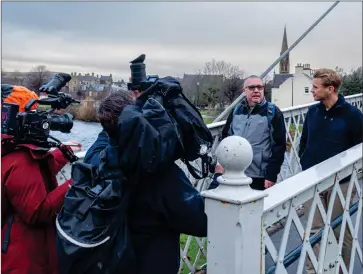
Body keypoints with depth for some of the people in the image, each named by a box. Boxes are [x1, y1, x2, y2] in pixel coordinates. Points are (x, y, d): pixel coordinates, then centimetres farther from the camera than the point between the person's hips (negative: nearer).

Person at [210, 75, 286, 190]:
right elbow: (225, 138, 18)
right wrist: (221, 163, 5)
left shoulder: (272, 112, -4)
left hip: (259, 177, -3)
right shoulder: (236, 111, 9)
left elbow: (279, 146, -8)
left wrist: (271, 175, -12)